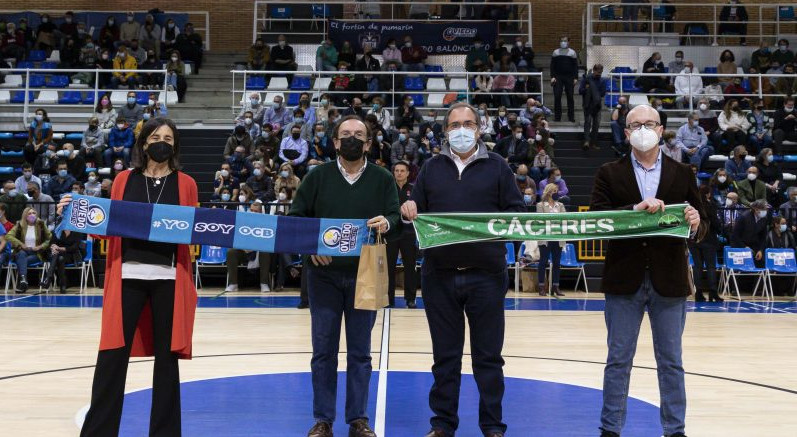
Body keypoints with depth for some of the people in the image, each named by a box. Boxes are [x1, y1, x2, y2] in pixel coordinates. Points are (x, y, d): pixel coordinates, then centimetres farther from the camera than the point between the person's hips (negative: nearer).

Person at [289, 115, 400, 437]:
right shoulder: (317, 176, 6)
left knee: (360, 350, 7)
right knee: (323, 349, 4)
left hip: (364, 275, 0)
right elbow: (296, 218, 4)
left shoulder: (382, 179, 6)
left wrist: (386, 223, -23)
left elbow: (396, 220, 0)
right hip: (323, 273, 0)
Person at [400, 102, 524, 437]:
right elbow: (416, 210, 13)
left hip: (486, 274, -2)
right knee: (445, 355, 9)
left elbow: (517, 211, 4)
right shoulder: (431, 168, 13)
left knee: (488, 356, 5)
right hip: (439, 275, 2)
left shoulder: (497, 167, 7)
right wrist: (409, 209, -9)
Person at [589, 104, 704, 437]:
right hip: (624, 281, -1)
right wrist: (635, 210, -23)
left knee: (671, 362, 10)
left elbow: (702, 226, 4)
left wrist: (695, 225, -20)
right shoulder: (609, 174, 3)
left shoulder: (682, 175, 7)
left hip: (669, 281, 1)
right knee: (618, 360, 8)